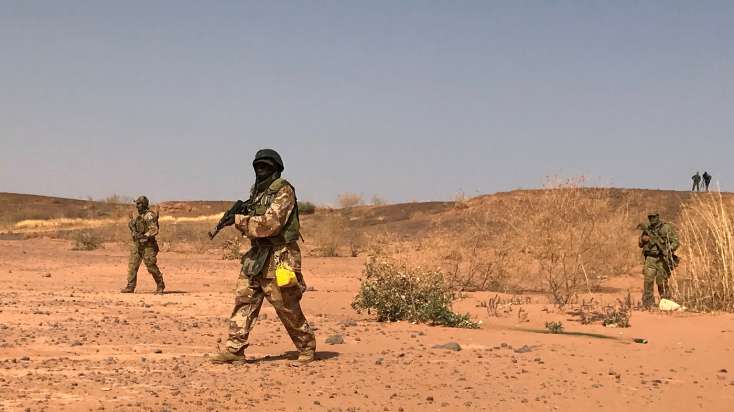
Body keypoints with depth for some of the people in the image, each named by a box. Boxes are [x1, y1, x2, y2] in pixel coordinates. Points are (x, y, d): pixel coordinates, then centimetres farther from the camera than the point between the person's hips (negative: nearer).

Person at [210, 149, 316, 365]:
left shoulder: (284, 191, -11)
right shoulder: (257, 191, 15)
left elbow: (271, 223, -21)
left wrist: (242, 221, -13)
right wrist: (238, 217, 1)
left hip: (279, 256, -8)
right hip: (256, 256, 8)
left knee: (287, 307, 0)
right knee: (244, 300, 1)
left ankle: (307, 348, 15)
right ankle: (234, 349, 3)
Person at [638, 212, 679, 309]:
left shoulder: (667, 228, 0)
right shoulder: (647, 229, 11)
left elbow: (675, 241, -1)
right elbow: (640, 244, 15)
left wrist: (669, 250, -17)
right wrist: (643, 239, -7)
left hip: (662, 259, -3)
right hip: (650, 259, 3)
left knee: (662, 282, -2)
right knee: (648, 281, -8)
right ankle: (647, 304, -5)